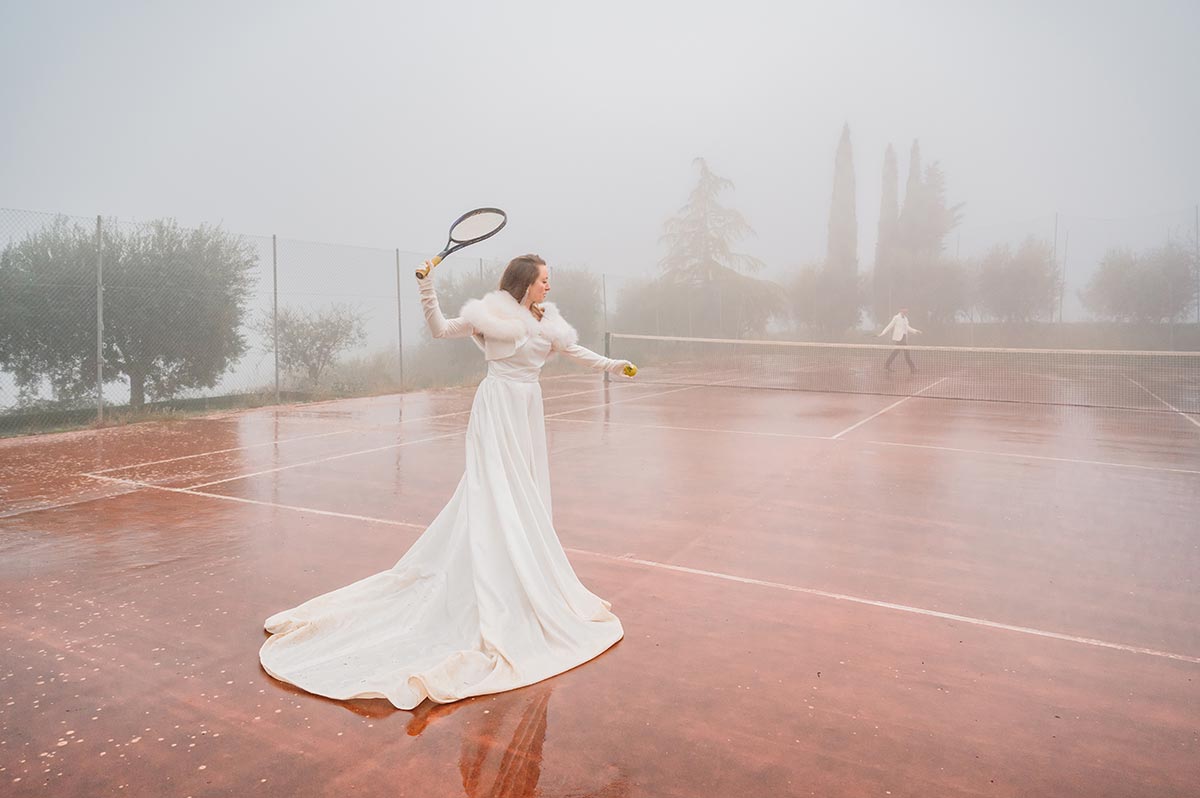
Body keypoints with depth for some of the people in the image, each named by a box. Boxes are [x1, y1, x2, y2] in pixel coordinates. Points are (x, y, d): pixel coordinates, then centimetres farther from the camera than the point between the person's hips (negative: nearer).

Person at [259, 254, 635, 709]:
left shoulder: (546, 322, 10)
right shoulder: (492, 314, -8)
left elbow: (575, 351, 22)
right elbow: (441, 329, -3)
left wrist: (612, 365, 21)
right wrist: (427, 288, -14)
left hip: (528, 409, 7)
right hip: (498, 407, -7)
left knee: (527, 496, 10)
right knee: (497, 493, -7)